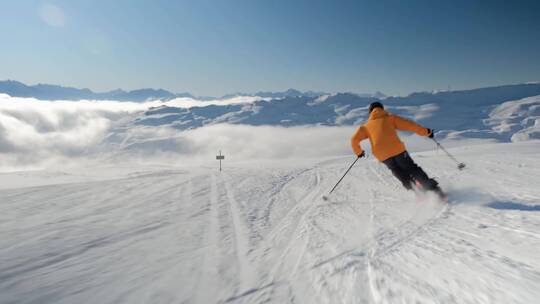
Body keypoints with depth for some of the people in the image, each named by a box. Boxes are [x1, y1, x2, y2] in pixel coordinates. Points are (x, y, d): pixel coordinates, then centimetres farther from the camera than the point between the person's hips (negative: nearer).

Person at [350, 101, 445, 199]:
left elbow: (354, 140, 12)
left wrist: (358, 152, 28)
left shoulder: (366, 126, 20)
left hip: (382, 156, 1)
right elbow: (409, 124, 10)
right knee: (413, 170, 11)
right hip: (397, 150, -1)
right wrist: (426, 132, 15)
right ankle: (433, 188, 2)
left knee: (402, 175, 16)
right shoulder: (390, 118, 18)